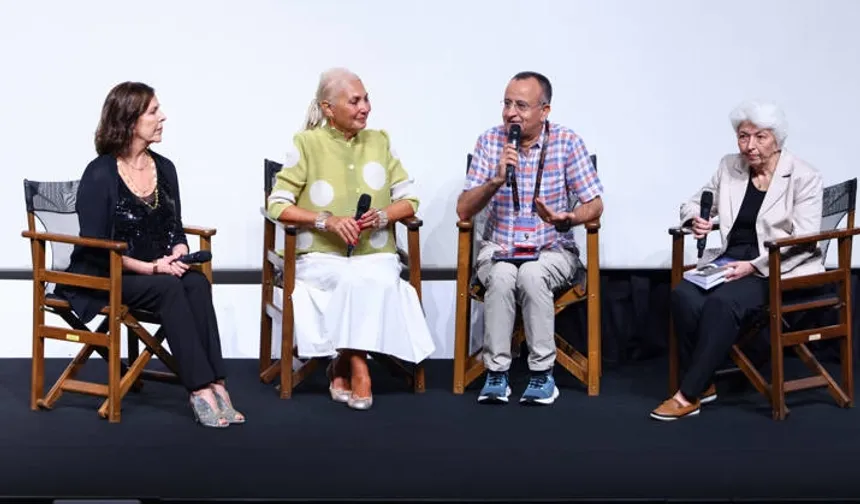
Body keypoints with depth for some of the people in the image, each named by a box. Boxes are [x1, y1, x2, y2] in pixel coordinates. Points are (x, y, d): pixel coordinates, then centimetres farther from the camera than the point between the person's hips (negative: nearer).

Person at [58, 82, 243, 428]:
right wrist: (150, 267, -22)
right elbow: (94, 246, -14)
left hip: (158, 271, 5)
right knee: (170, 289, -32)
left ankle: (214, 385, -34)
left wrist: (178, 256, -11)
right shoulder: (100, 174, -9)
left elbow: (176, 231, 13)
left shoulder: (164, 168, 9)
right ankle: (200, 391, -34)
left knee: (197, 283, -27)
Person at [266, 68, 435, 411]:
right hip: (321, 257, -2)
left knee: (376, 280, -32)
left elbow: (409, 200, 11)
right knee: (352, 279, -34)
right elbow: (277, 205, -3)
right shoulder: (307, 144, 1)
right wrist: (327, 220, -17)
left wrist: (383, 216, -11)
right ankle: (357, 367, -21)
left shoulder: (379, 141, 11)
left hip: (376, 256, 3)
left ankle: (343, 365, -16)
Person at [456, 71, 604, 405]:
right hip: (499, 248, 1)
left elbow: (594, 205, -6)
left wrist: (567, 219, -28)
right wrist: (496, 181, -24)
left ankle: (543, 374, -21)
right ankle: (496, 373, -22)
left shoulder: (567, 142, -6)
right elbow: (464, 211, -6)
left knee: (531, 274, -34)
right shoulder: (489, 141, -2)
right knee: (501, 275, -33)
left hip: (553, 249, -1)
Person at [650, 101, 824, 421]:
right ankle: (703, 384, -13)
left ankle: (688, 395, -26)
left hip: (778, 269, -5)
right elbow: (694, 203, 20)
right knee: (684, 295, -26)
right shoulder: (729, 167, 11)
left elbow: (804, 240, -11)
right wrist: (696, 220, -6)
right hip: (729, 260, 5)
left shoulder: (804, 177, -4)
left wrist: (753, 266, -21)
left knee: (723, 302, -33)